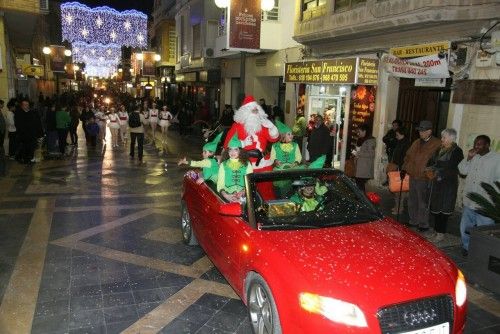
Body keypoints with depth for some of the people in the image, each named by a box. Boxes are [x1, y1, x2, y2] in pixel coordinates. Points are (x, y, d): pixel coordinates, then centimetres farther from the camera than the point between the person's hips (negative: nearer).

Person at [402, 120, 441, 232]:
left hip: (424, 179, -8)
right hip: (413, 177, 8)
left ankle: (423, 225, 13)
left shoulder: (436, 144, -11)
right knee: (412, 201, 17)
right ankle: (414, 221, 31)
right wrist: (404, 168, 15)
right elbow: (408, 156, 22)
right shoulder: (416, 143, 13)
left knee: (423, 203, 1)